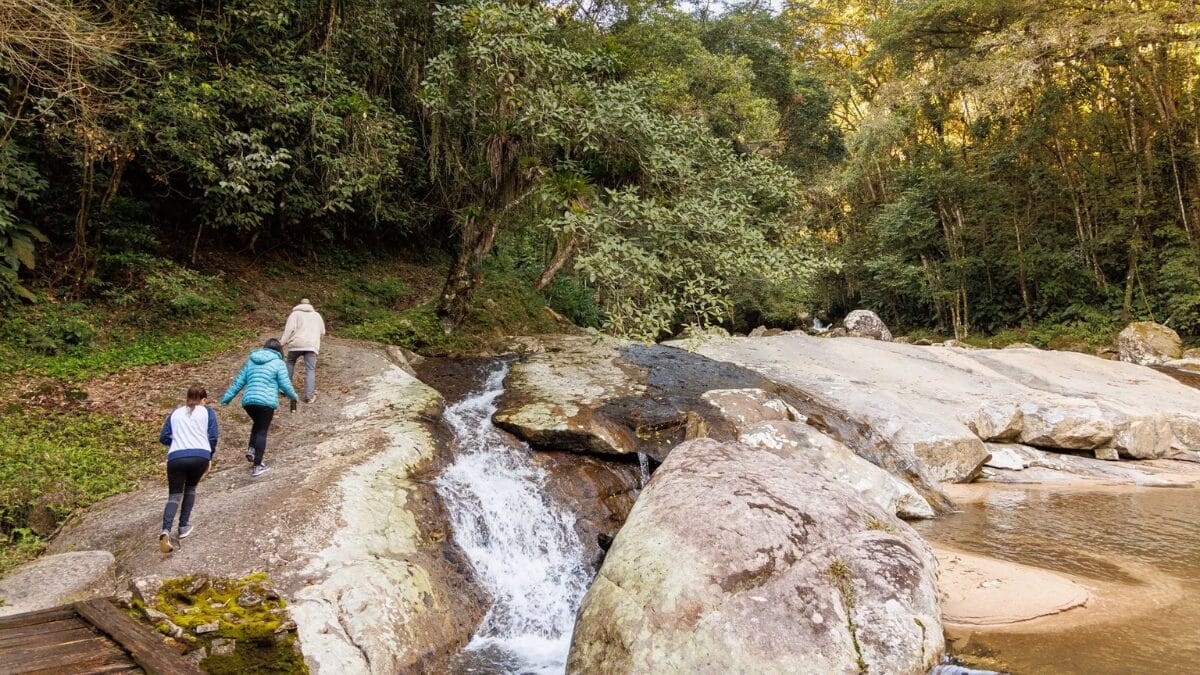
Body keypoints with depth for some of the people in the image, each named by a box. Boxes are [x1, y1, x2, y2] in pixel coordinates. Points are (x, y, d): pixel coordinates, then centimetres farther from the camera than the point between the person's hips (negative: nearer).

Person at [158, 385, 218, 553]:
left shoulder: (175, 413, 23)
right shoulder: (207, 411, 17)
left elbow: (163, 437, 16)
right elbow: (213, 436, 6)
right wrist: (210, 458, 17)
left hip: (176, 458, 1)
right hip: (200, 456, -1)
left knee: (174, 496, 6)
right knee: (190, 489, 25)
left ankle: (166, 531, -19)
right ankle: (184, 527, 20)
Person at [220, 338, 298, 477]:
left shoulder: (251, 361, 17)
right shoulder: (278, 363, 3)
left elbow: (239, 381, 16)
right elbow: (285, 385, -1)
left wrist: (227, 397, 21)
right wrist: (294, 396, 17)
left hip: (248, 400, 5)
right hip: (266, 402, -5)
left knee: (257, 424, 28)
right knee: (262, 431, 1)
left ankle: (251, 449, 9)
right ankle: (257, 466, 0)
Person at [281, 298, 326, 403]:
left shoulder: (295, 313, 7)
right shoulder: (317, 315, 20)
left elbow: (289, 329, -7)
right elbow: (322, 332, 26)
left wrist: (282, 343, -5)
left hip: (296, 344, -1)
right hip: (311, 345, 1)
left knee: (290, 363, 23)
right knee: (310, 370, -1)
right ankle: (309, 395, -8)